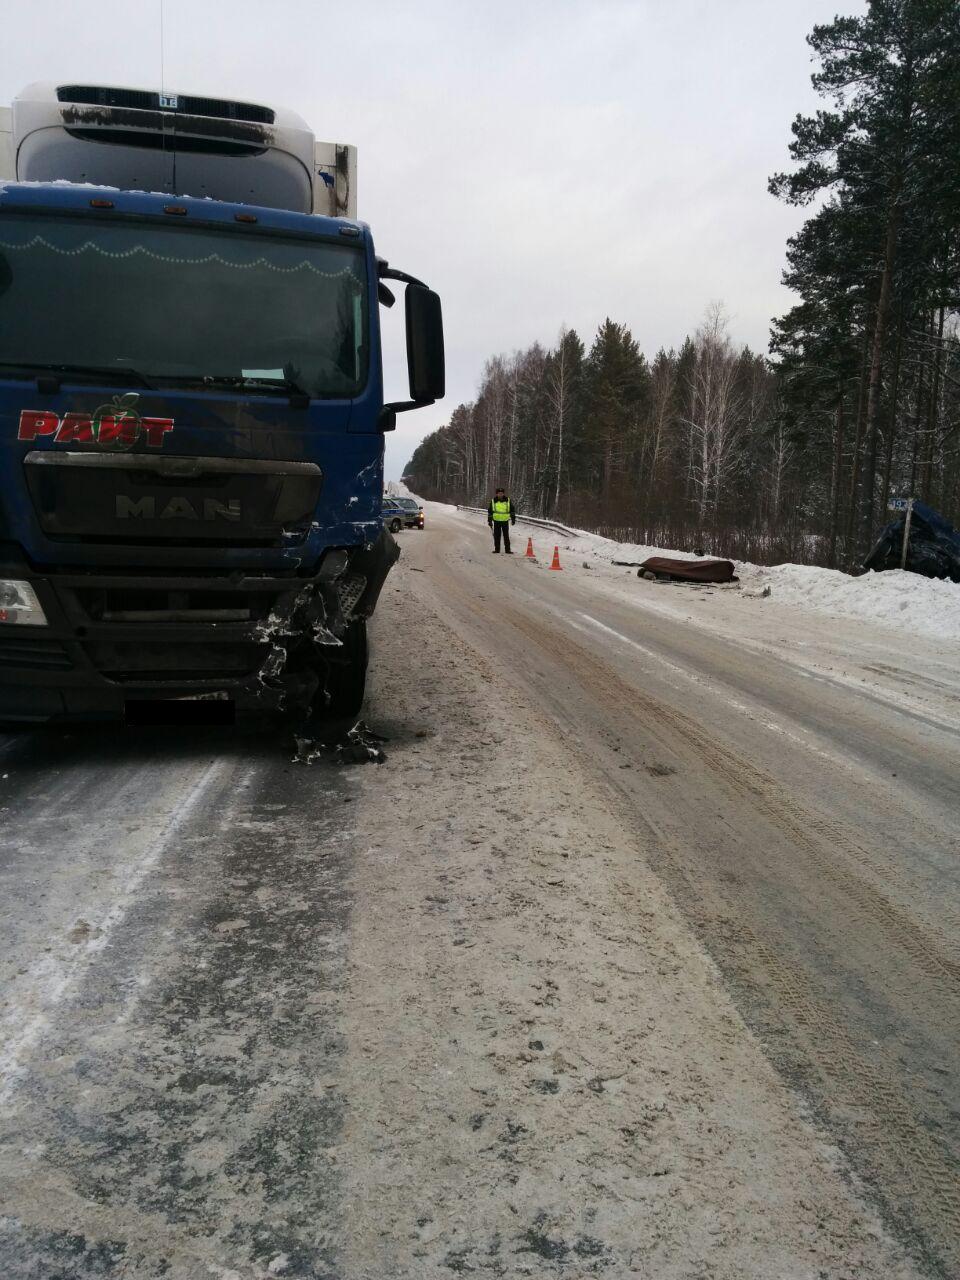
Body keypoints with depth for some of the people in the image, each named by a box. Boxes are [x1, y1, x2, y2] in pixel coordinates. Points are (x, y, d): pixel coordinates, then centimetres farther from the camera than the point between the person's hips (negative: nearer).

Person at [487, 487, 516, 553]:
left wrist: (513, 519, 6)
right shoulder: (493, 501, 3)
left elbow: (512, 510, 10)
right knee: (497, 536, 4)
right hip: (496, 521, 0)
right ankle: (497, 549, 12)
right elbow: (489, 511, 8)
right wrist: (489, 521, 6)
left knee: (506, 536, 0)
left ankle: (507, 549, 5)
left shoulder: (508, 501, 2)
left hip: (505, 521, 0)